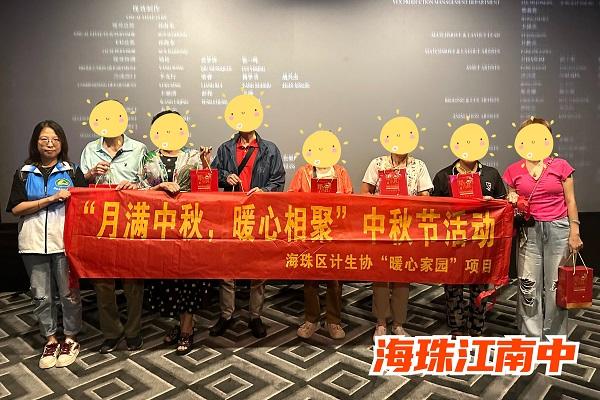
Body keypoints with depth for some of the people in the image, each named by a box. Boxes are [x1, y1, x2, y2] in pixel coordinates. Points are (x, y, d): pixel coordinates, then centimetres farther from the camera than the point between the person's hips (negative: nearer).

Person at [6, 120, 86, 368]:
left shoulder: (72, 172, 5)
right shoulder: (24, 173, 7)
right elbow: (16, 208, -4)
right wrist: (51, 199, -12)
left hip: (65, 242, -1)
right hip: (34, 244, 2)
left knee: (68, 293, 6)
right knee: (41, 296, 9)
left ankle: (70, 339, 22)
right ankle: (51, 340, 25)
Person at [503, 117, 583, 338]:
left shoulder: (560, 166, 1)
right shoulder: (513, 171, 4)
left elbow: (570, 201, 3)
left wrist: (574, 232, -1)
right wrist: (511, 202, -10)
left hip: (558, 229, 0)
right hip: (529, 231, 1)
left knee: (556, 286, 5)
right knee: (528, 287, 2)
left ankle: (555, 338, 21)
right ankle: (531, 337, 17)